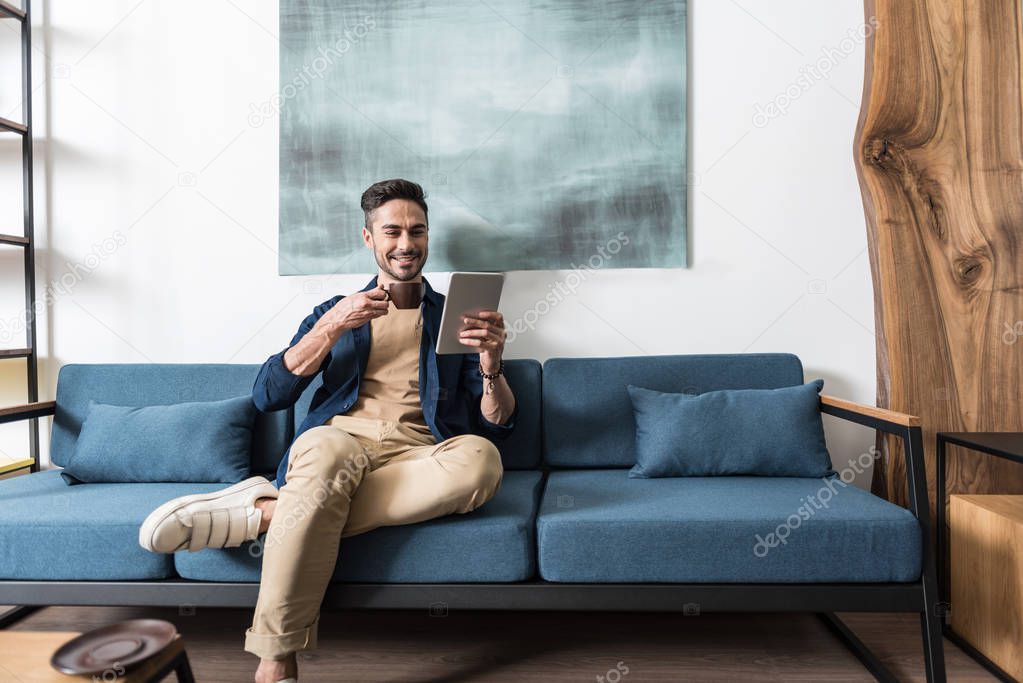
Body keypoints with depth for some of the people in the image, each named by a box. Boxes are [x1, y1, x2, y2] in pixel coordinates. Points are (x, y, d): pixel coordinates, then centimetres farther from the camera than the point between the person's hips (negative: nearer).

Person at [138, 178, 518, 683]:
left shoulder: (456, 316, 17)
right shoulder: (334, 311, 20)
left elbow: (497, 426, 9)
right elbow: (267, 396, 6)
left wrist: (491, 365, -12)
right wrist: (332, 326, -6)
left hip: (417, 458, 1)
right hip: (341, 439, 0)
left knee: (479, 459, -34)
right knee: (327, 446, -37)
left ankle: (263, 514, -28)